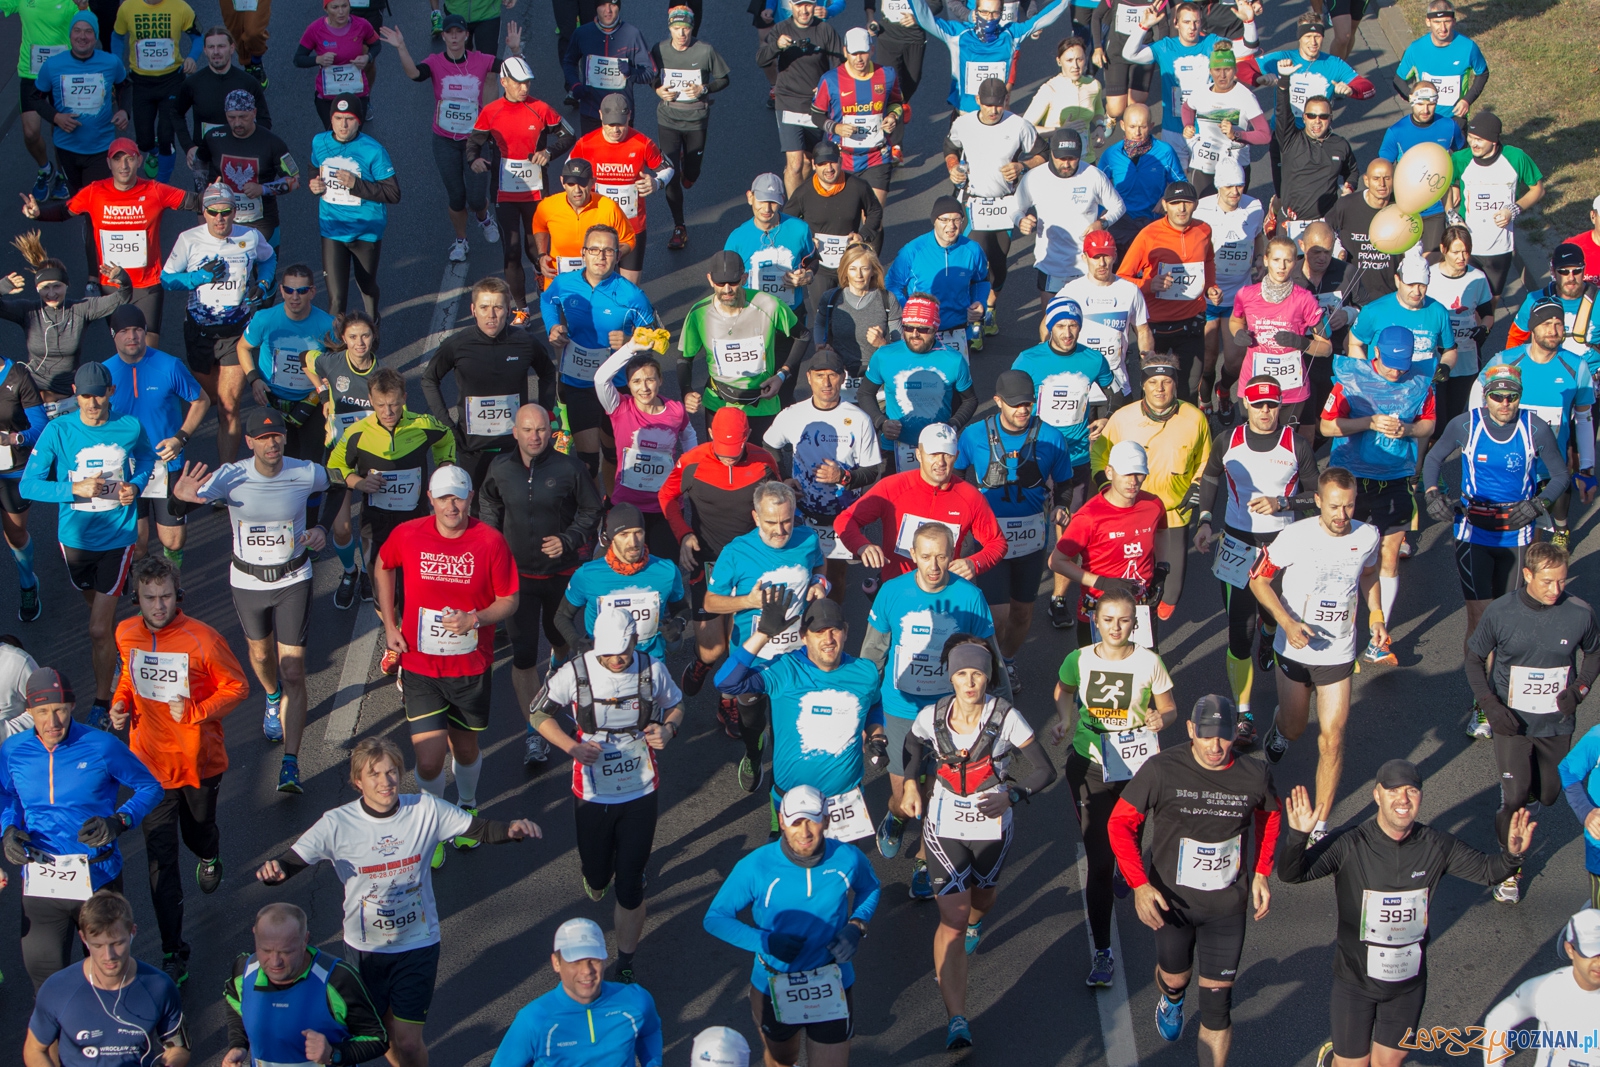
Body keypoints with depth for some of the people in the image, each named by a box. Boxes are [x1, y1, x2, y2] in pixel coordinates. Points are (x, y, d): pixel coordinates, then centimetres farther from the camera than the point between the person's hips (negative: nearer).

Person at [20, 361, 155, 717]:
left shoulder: (130, 427, -9)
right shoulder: (58, 431, -13)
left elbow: (147, 458, 13)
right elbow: (28, 486, -12)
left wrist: (136, 486, -7)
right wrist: (75, 489, -25)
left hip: (117, 537, -2)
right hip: (76, 537, 2)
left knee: (100, 629, -7)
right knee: (99, 611, 23)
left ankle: (101, 703, 8)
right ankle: (116, 665, 50)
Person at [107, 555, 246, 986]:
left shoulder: (203, 640, -20)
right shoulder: (126, 635, -6)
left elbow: (237, 687, -9)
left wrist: (193, 712, -22)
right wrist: (121, 703, -5)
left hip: (198, 759, -2)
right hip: (151, 762, 2)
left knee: (198, 831, 23)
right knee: (160, 859, -2)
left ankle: (210, 857, 63)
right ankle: (173, 954, 4)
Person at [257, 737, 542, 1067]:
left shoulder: (426, 810, -12)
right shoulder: (337, 824, -14)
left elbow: (481, 829, -6)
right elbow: (290, 862, -13)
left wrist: (512, 830, -27)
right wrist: (272, 870, -37)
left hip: (418, 943, -1)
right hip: (366, 946, 1)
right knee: (382, 1032, 17)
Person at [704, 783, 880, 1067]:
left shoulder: (847, 859, -13)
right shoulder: (756, 867, -19)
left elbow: (870, 889, 10)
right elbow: (714, 918, -11)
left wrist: (857, 926, -11)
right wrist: (765, 942, -25)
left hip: (832, 989, 0)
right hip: (774, 989, 0)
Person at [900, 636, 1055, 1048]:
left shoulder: (1005, 717, -17)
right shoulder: (931, 717, -10)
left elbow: (1045, 770, -13)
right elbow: (912, 748, 14)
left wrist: (1011, 796, -27)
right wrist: (909, 784, 1)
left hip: (992, 827, 1)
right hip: (945, 828, -1)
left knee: (982, 898, 26)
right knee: (952, 918, -12)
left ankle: (974, 923, 68)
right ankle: (957, 1019, -14)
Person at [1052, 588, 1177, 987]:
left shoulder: (1148, 663, -11)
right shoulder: (1079, 660, -7)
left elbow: (1168, 707, 0)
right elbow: (1063, 691, 13)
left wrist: (1161, 719, -22)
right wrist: (1064, 717, -6)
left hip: (1137, 764, 0)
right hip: (1090, 765, 0)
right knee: (1099, 861, -4)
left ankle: (1125, 865, 61)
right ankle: (1102, 952, 4)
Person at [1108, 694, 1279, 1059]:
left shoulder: (1254, 775, -12)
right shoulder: (1162, 770, -21)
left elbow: (1268, 816, 10)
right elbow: (1121, 822, -14)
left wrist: (1261, 872, 2)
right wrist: (1139, 883, -23)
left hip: (1226, 905, 0)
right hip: (1171, 900, 0)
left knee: (1217, 1003, 0)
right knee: (1175, 976, 24)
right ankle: (1171, 999, 61)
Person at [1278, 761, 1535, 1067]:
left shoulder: (1436, 846, -10)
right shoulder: (1349, 845, -22)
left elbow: (1486, 871, 2)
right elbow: (1291, 874, -28)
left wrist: (1512, 854, -20)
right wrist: (1298, 835, -48)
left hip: (1408, 981, 3)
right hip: (1356, 980, -3)